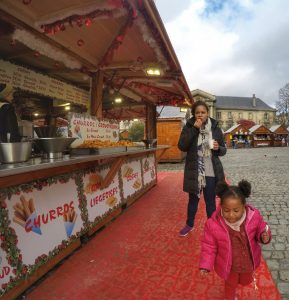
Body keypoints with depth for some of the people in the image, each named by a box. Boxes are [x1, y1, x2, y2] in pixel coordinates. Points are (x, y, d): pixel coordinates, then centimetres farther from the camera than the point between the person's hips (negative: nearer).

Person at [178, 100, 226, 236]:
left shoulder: (216, 129, 0)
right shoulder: (188, 127, -2)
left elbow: (223, 150, 7)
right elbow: (181, 146, -16)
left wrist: (218, 148, -16)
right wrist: (194, 129, -20)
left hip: (211, 172, 0)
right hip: (194, 172, 0)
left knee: (210, 201, 11)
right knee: (193, 199, 16)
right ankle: (189, 224, 37)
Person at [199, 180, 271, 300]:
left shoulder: (254, 216, -26)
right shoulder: (213, 224, -31)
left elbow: (261, 230, -6)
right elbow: (209, 246, -17)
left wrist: (264, 236, -28)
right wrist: (205, 265, -23)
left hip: (248, 262, 3)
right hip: (228, 265, -2)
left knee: (246, 281, 32)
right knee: (231, 285, 27)